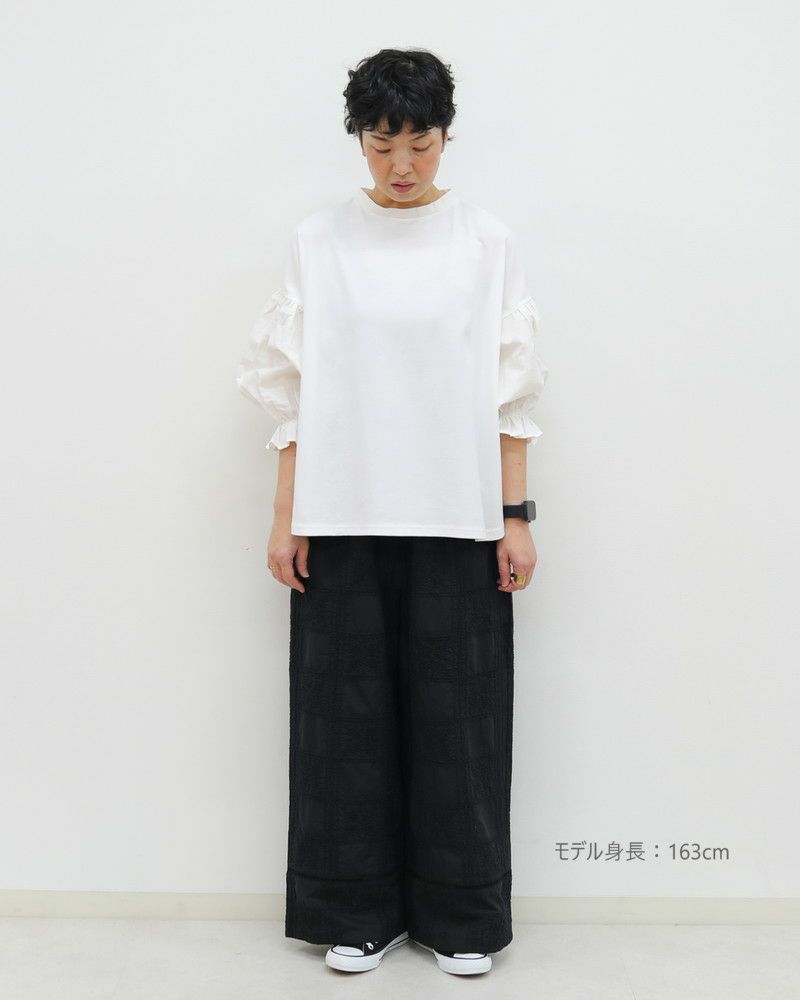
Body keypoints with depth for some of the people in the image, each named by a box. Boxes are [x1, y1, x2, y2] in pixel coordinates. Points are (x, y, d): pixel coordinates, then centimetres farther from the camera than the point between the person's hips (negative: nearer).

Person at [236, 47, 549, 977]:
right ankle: (356, 910, 22)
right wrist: (286, 515, 0)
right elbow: (291, 387, 4)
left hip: (456, 517, 0)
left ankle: (461, 916, 21)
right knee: (347, 709, 6)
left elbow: (510, 391, 2)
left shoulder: (486, 240, 3)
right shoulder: (318, 239, 4)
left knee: (456, 711, 4)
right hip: (344, 515, 1)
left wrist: (516, 516, -2)